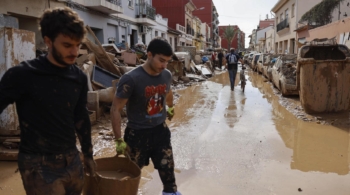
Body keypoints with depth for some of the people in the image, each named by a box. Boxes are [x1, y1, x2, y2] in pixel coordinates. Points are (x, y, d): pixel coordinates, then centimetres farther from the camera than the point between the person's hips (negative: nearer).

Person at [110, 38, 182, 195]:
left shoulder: (166, 75, -4)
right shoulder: (131, 79, -22)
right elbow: (115, 109, -17)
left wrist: (171, 108, 37)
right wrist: (119, 140, -18)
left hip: (161, 131, 4)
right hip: (138, 134, -4)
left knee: (168, 171, 9)